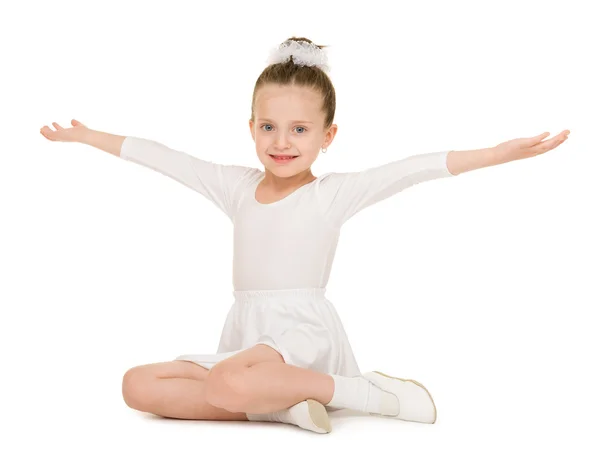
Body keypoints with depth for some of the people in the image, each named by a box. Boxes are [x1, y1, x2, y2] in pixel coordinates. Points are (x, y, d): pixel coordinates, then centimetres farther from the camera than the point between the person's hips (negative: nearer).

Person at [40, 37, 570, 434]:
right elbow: (163, 157, 18)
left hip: (302, 331, -6)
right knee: (138, 386, -12)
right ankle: (282, 404, -18)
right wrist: (88, 136, 25)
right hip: (245, 332, 6)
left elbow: (417, 167, -14)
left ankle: (353, 390, -18)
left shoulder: (334, 193, -3)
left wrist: (498, 153, -23)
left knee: (229, 382, -37)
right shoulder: (237, 186, 11)